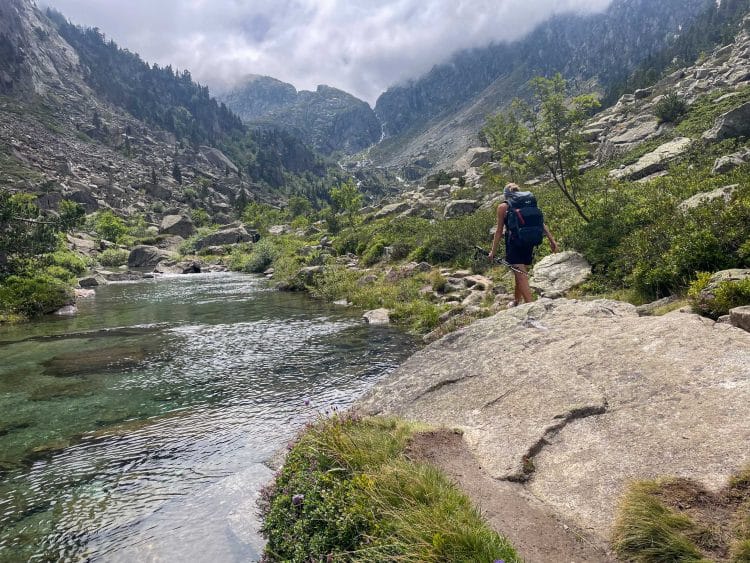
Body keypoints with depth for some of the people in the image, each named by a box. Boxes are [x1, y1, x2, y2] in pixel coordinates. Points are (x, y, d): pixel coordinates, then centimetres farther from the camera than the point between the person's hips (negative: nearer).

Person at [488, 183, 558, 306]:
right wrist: (551, 239, 5)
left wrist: (493, 250, 7)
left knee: (521, 276, -8)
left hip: (514, 242, -5)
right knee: (521, 274, 19)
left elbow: (499, 230, 1)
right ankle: (516, 301, 35)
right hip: (529, 242, 5)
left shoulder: (503, 207, 2)